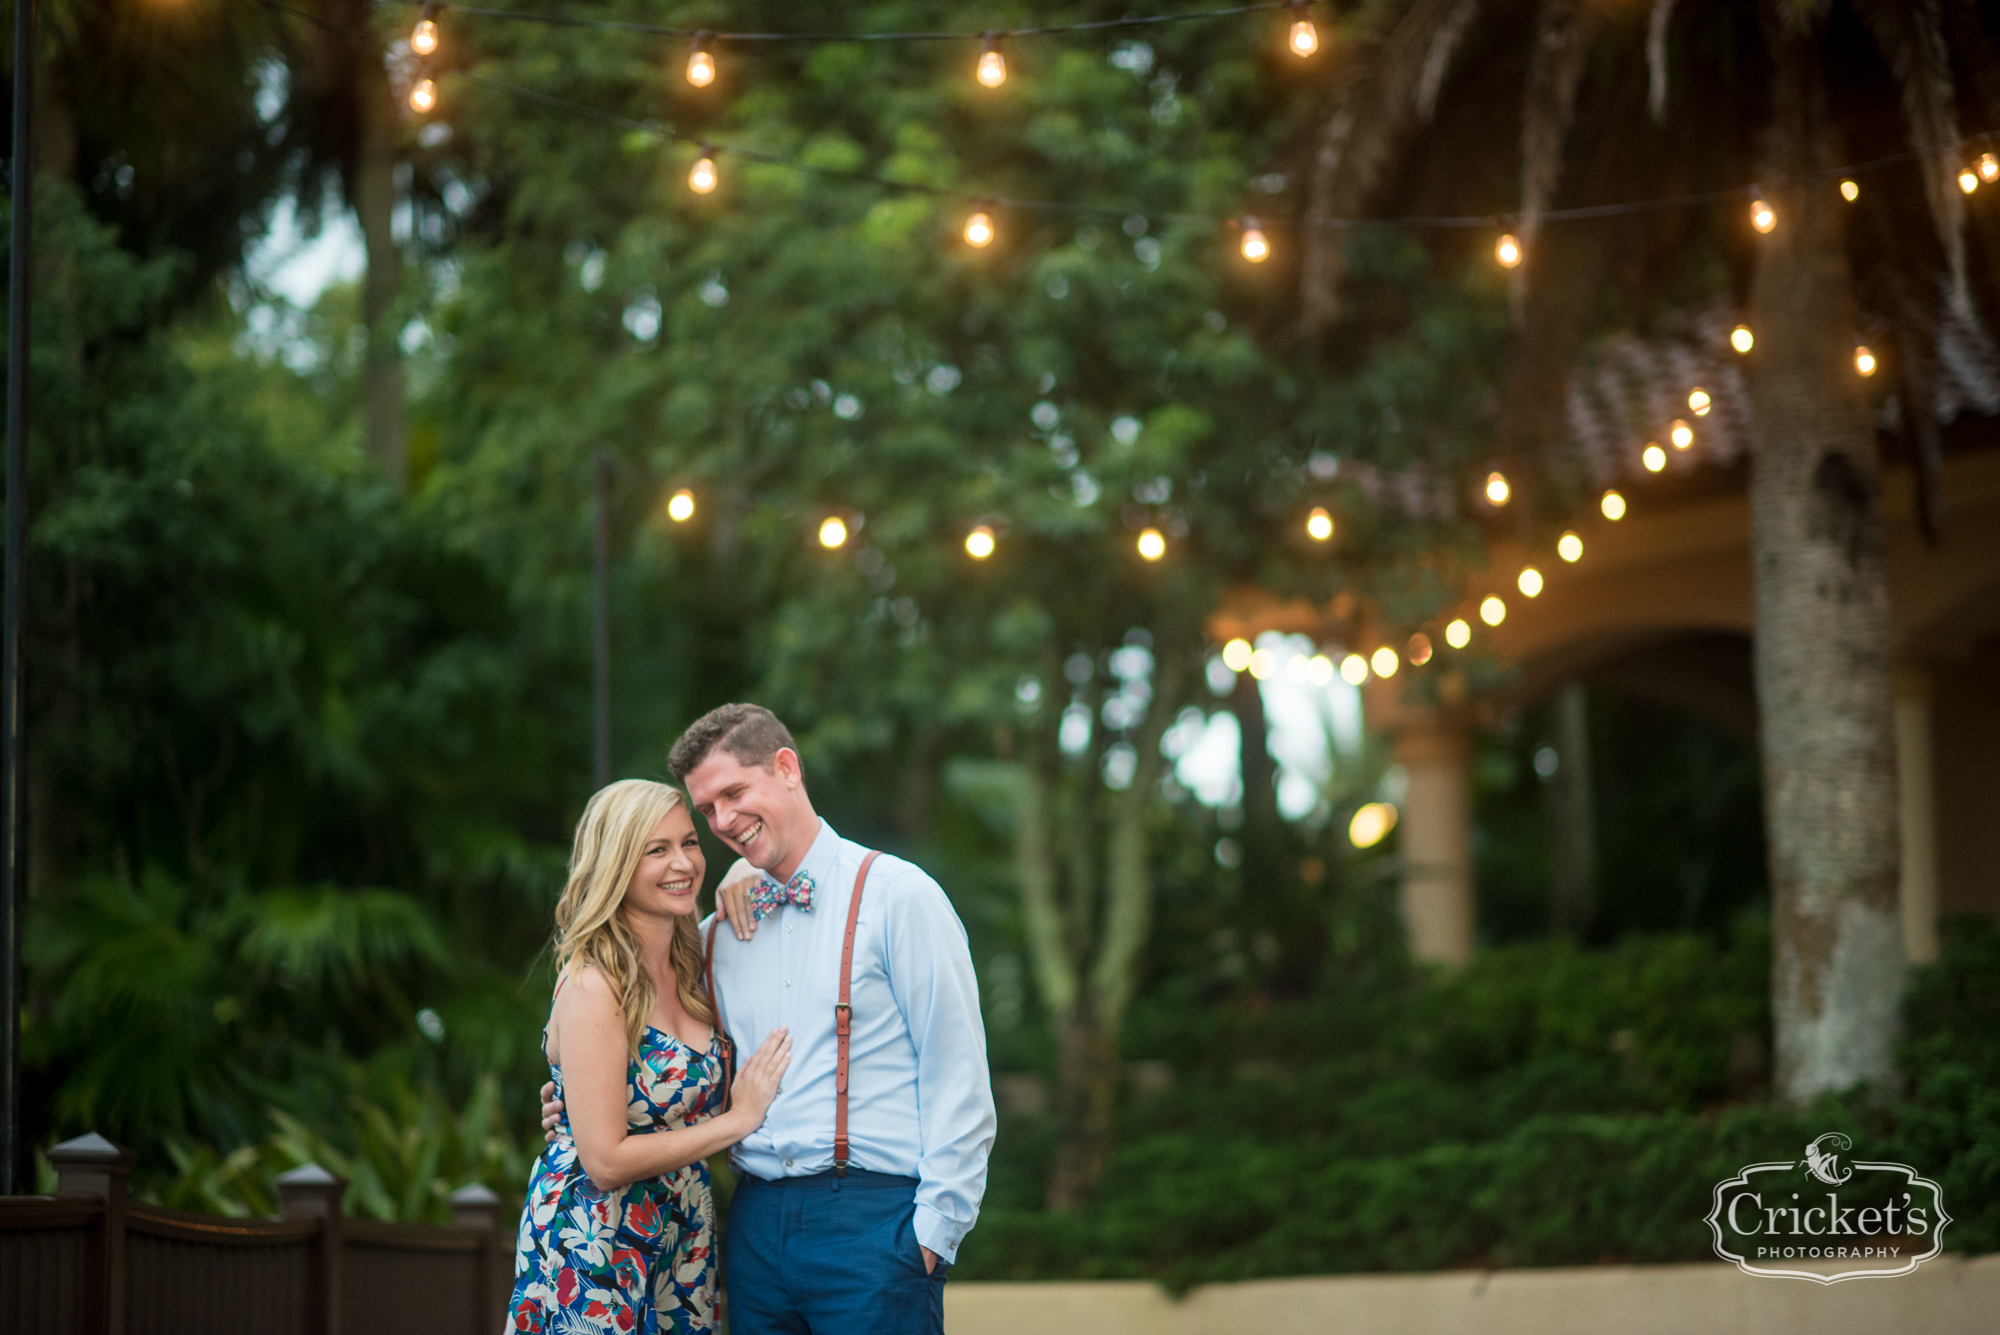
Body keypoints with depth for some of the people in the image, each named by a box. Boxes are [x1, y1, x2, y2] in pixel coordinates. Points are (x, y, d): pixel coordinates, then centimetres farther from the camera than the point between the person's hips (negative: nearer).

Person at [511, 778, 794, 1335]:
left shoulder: (687, 969, 6)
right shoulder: (593, 986, -19)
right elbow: (606, 1160, -21)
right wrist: (739, 1118, -13)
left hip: (680, 1242, 8)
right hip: (593, 1246, -8)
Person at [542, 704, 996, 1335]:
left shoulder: (897, 897, -1)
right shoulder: (716, 934, 15)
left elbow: (956, 1074, -5)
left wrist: (936, 1226, -11)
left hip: (870, 1219, -5)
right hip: (756, 1223, 5)